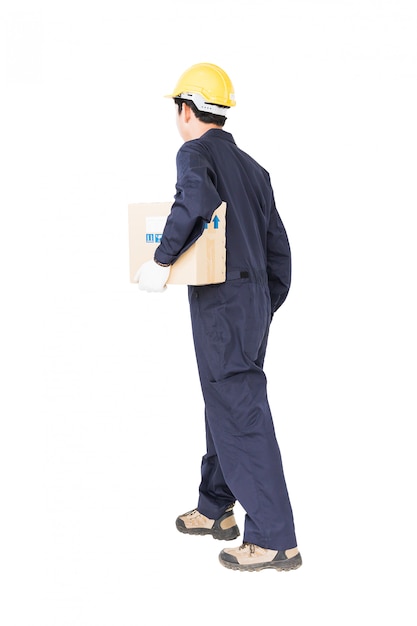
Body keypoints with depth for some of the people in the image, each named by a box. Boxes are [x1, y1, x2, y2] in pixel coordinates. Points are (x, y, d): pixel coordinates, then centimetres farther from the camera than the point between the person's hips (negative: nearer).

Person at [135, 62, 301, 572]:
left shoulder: (196, 152, -6)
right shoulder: (251, 166, 18)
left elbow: (197, 199, -31)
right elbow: (279, 247, 18)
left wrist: (162, 260, -22)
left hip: (221, 301, -9)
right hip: (255, 299, 9)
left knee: (240, 415, -6)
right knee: (226, 404, 19)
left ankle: (274, 540, -3)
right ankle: (215, 511, 32)